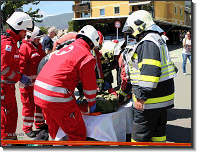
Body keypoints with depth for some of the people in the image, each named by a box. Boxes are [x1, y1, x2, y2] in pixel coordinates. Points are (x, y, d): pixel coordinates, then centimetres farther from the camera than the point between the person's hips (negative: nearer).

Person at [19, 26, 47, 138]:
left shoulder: (39, 47, 14)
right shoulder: (25, 47, -12)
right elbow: (21, 64, -16)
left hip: (38, 80, 8)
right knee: (29, 104, 0)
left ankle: (39, 123, 33)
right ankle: (27, 128, 14)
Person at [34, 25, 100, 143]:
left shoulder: (64, 49, 21)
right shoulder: (86, 56, -5)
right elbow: (89, 85, 1)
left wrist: (73, 99, 35)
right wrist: (92, 104, 19)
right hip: (57, 98, -9)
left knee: (55, 130, 28)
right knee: (78, 133, 6)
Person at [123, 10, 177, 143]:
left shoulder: (148, 42, -16)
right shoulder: (158, 40, 19)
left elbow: (150, 71, -27)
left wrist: (141, 96, -25)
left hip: (152, 99, -11)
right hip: (162, 97, 11)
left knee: (140, 135, -3)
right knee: (158, 130, 20)